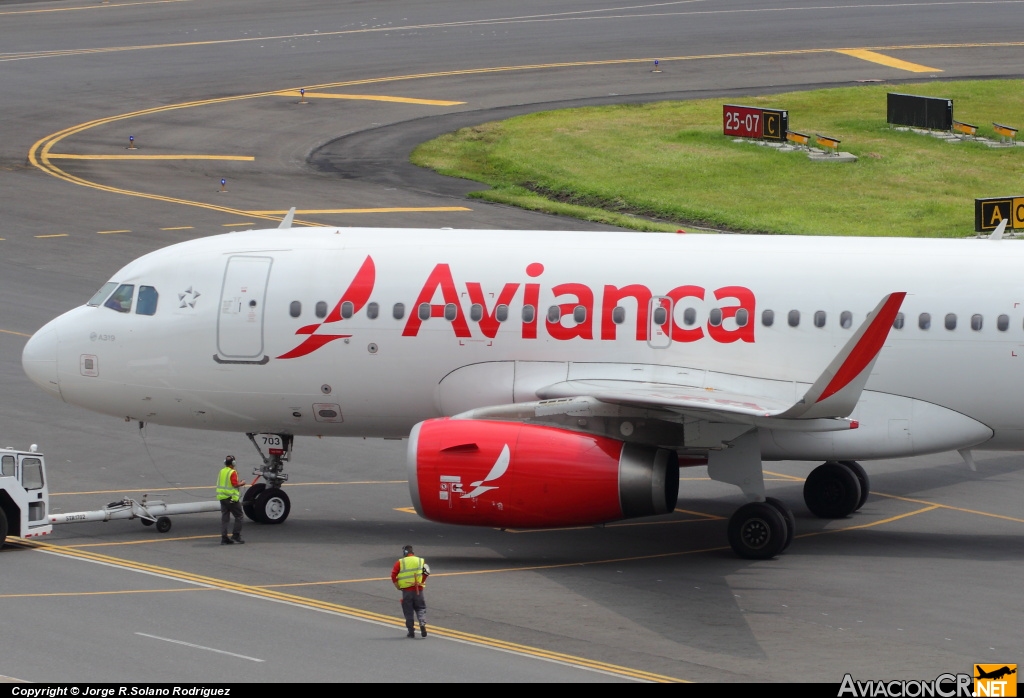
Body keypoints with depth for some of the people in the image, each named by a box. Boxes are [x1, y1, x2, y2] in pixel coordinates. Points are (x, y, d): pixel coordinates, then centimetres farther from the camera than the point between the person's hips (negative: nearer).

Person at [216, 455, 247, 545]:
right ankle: (236, 535, 1)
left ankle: (224, 538, 4)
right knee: (238, 516, 5)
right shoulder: (232, 472, -13)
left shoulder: (221, 471, 9)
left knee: (224, 517, 7)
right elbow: (235, 484, -21)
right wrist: (241, 484, -1)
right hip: (231, 497, -7)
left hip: (222, 497, 7)